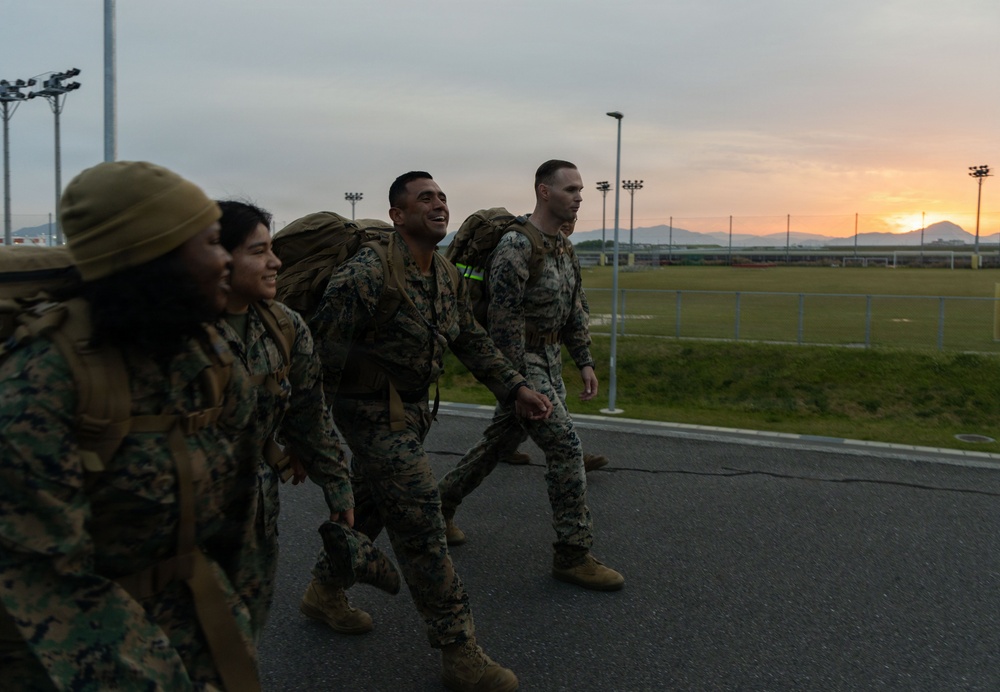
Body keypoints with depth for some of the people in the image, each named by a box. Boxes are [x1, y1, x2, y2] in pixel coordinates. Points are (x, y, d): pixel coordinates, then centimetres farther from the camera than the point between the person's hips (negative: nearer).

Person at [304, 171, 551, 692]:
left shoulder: (446, 276, 5)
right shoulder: (367, 273, -22)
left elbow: (472, 341, 13)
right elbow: (325, 348, -19)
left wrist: (515, 389, 6)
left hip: (410, 409, 9)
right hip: (373, 412, -9)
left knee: (369, 505, 22)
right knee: (420, 523, -8)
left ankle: (324, 589, 46)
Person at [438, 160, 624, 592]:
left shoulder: (563, 246, 10)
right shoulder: (515, 246, -19)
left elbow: (574, 309, 16)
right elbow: (505, 319, -21)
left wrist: (584, 362, 11)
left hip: (548, 357, 9)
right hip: (520, 359, -9)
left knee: (501, 440, 17)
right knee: (565, 444, -11)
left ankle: (442, 502, 35)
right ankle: (573, 553, 0)